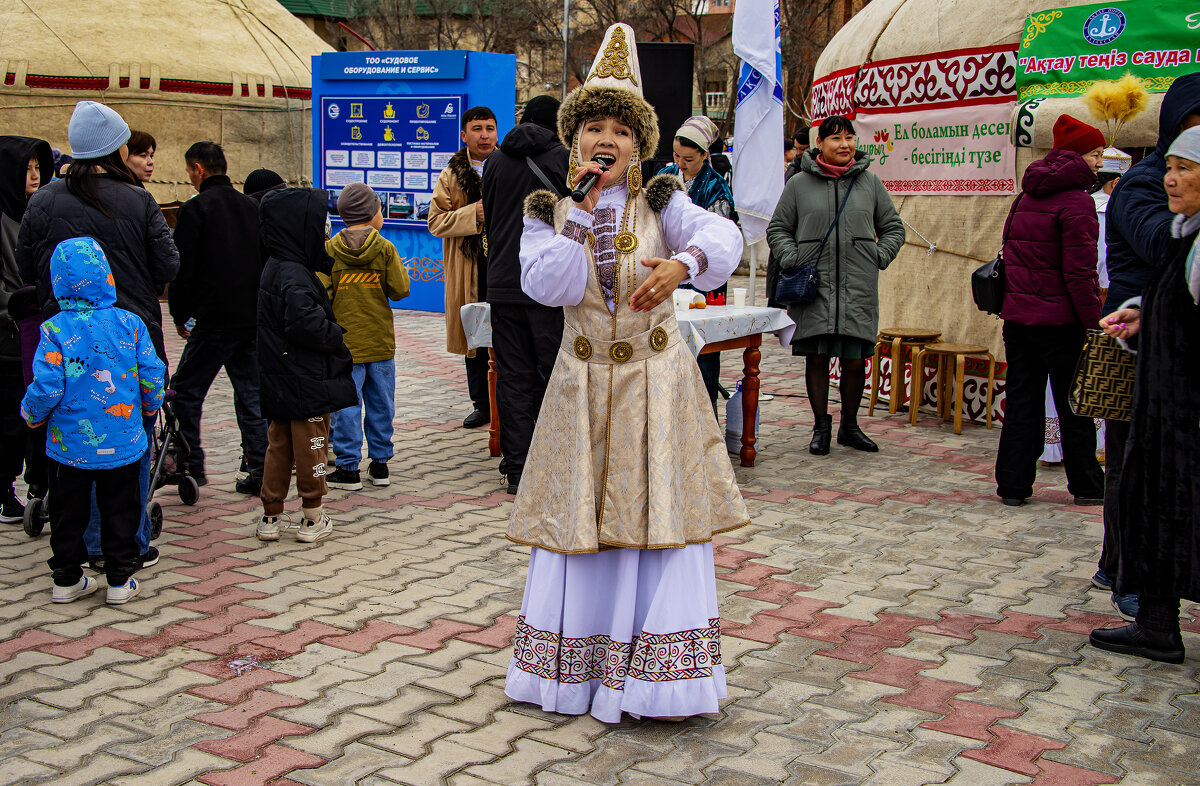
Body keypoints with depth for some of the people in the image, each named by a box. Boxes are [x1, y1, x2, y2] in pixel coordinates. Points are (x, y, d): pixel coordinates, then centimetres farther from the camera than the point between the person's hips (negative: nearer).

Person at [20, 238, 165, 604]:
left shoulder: (54, 330, -13)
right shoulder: (130, 323, -7)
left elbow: (46, 386, -15)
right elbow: (152, 376, -3)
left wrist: (31, 413, 5)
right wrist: (149, 409, 16)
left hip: (69, 446, -1)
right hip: (123, 443, 1)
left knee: (68, 513, 15)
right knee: (120, 511, 13)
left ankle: (66, 579, 23)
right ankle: (119, 581, 18)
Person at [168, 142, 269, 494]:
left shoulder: (195, 208, -8)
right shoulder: (251, 206, 10)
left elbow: (183, 268, -11)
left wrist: (180, 315, 2)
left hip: (214, 320, -6)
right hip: (253, 318, 6)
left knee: (186, 391, 7)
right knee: (251, 392, 11)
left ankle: (191, 465, 6)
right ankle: (259, 471, 9)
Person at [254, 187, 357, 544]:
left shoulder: (275, 268, 10)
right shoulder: (294, 277, -21)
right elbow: (306, 324, -29)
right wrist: (336, 335, -13)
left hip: (278, 381, 9)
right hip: (306, 382, -9)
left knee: (278, 445, 15)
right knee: (311, 446, 3)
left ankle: (270, 516, 22)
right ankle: (313, 519, 13)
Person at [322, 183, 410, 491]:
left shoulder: (330, 250, -4)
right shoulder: (385, 249, -4)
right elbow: (400, 290, -4)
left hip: (345, 341, -1)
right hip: (381, 341, 1)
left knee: (347, 405, 2)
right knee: (381, 403, 11)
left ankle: (348, 468, 4)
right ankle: (380, 463, 16)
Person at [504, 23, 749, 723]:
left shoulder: (662, 203, 0)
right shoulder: (548, 211, 3)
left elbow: (722, 235, -20)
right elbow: (549, 286, -14)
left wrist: (684, 261, -41)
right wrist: (582, 209, -16)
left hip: (658, 384, -1)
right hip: (584, 385, 1)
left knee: (661, 513, 0)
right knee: (579, 514, 7)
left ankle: (658, 670, 12)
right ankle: (577, 669, 21)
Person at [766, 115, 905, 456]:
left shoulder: (870, 181, 9)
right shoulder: (799, 183, 5)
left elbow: (893, 227, 17)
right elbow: (778, 229, 11)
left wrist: (879, 257, 2)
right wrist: (792, 259, -4)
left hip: (859, 287, 1)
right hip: (814, 286, -1)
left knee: (856, 361, 4)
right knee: (817, 357, 1)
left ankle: (850, 425, 21)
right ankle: (821, 426, 15)